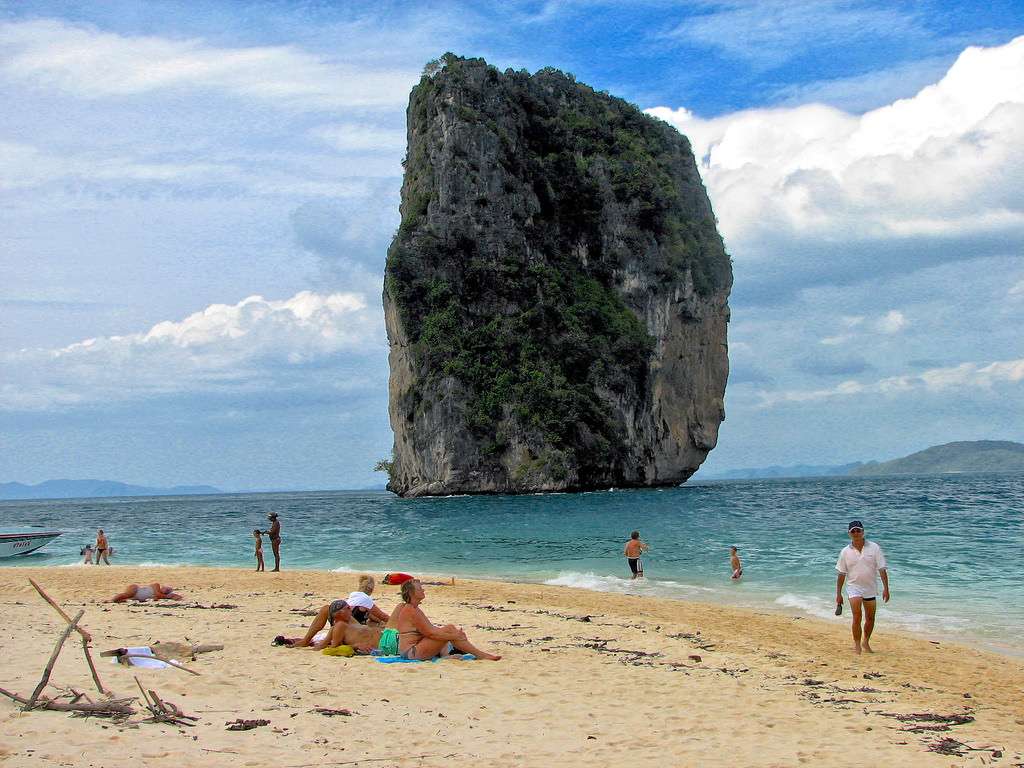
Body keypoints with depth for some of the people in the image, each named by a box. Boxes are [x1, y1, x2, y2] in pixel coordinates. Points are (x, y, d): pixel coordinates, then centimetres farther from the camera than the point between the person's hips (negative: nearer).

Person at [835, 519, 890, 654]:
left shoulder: (874, 548, -4)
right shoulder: (846, 552, -2)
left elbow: (882, 569, -5)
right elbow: (841, 574, 3)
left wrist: (885, 588, -12)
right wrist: (838, 594, 2)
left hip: (870, 588, 1)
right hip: (854, 588, -1)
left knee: (870, 618, 12)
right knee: (857, 616, -16)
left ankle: (866, 642, 33)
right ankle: (857, 645, -5)